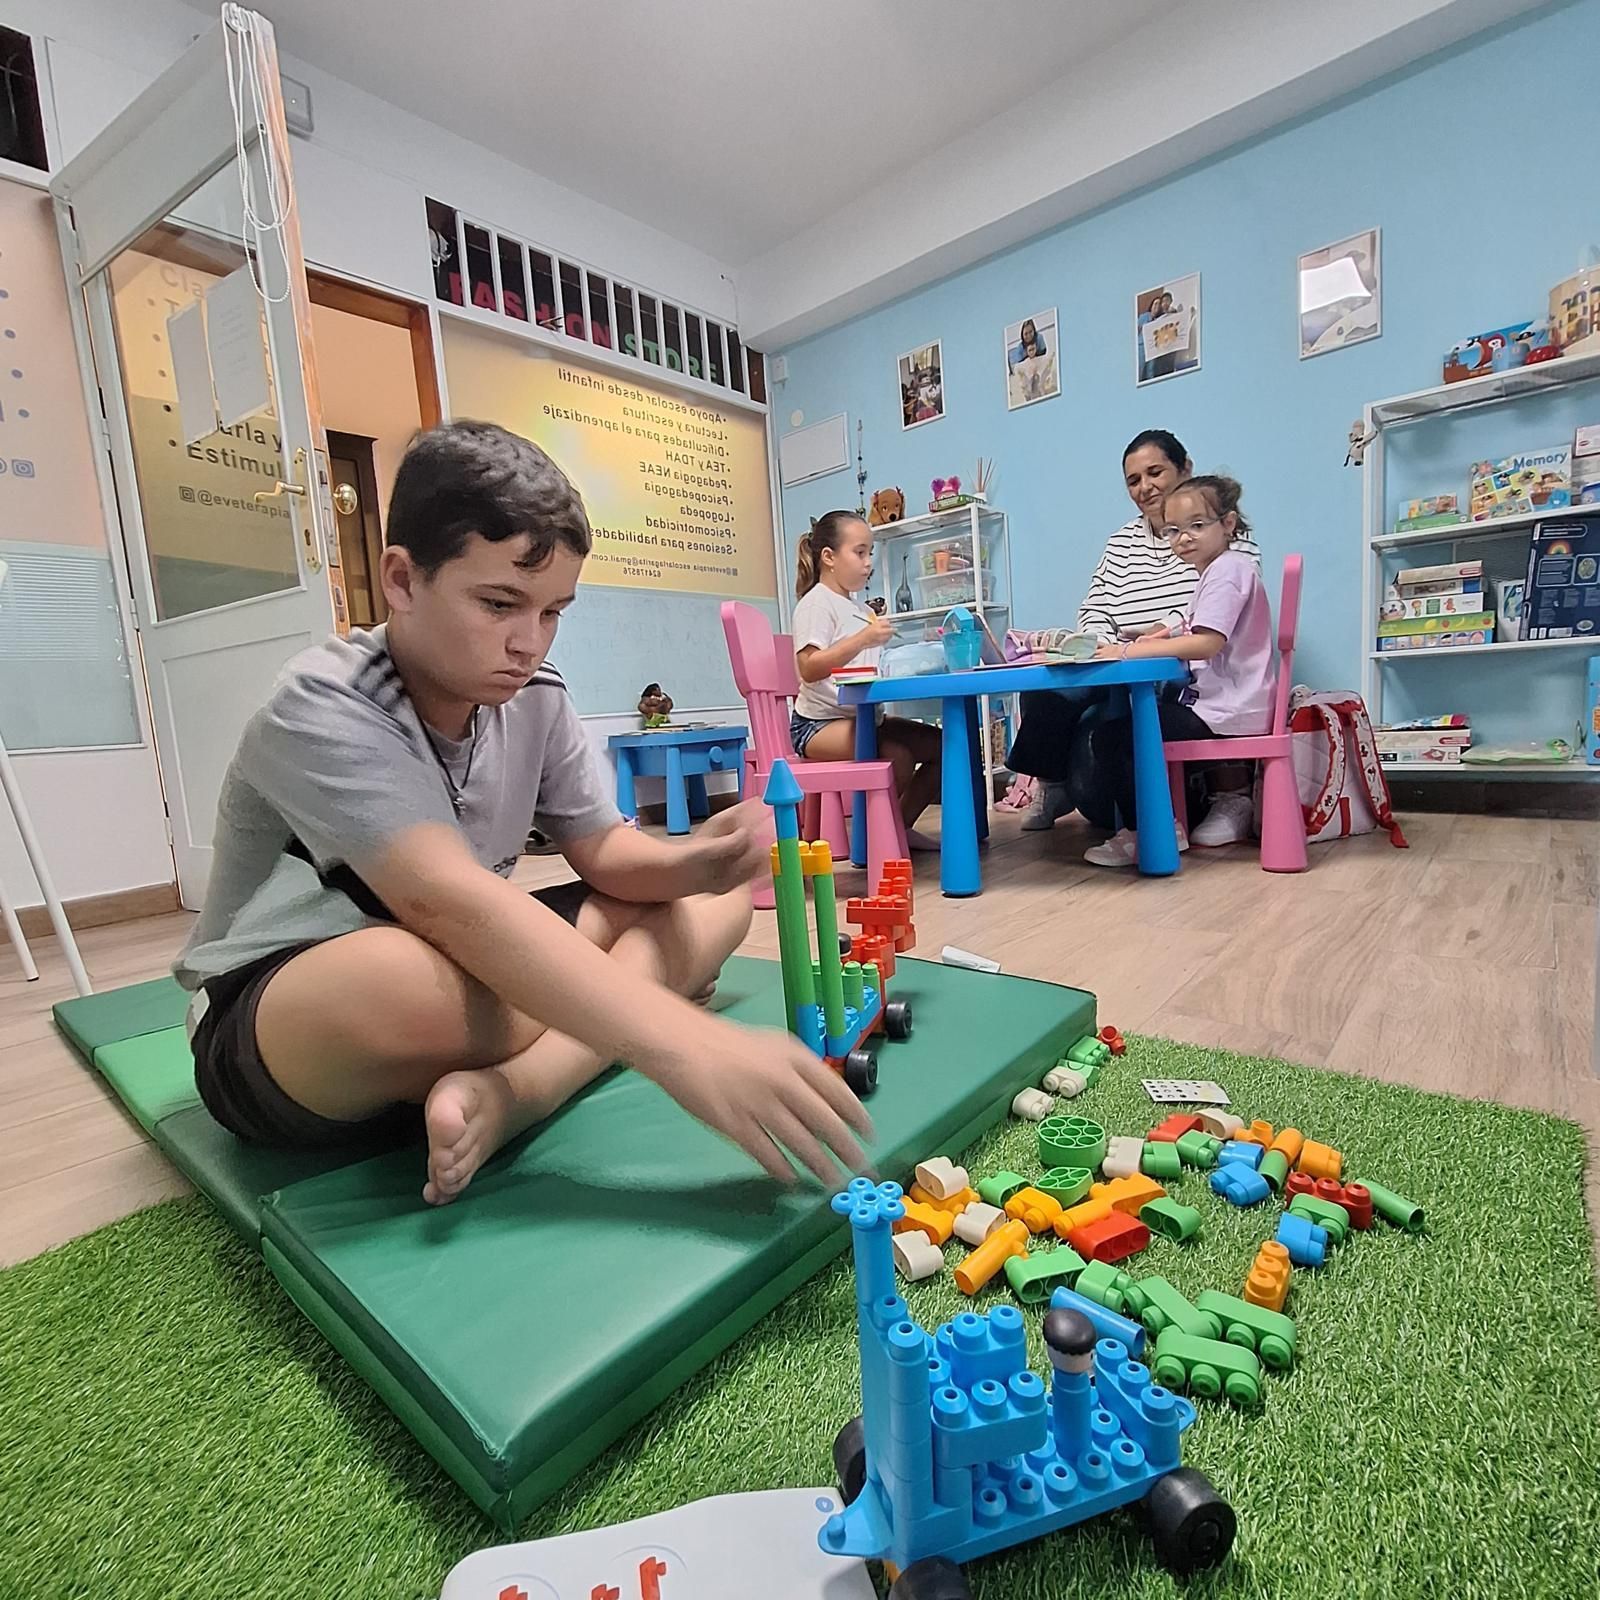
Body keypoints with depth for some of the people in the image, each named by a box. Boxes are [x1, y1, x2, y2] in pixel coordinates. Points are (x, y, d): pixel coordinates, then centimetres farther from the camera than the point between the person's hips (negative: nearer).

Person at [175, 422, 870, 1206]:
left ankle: (506, 1094, -23)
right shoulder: (323, 710, -24)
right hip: (274, 1035, -6)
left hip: (464, 971, 7)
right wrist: (686, 1047, -46)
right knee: (407, 980, -43)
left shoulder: (534, 698, -5)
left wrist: (690, 864, -24)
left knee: (712, 902, -5)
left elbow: (604, 850, 1)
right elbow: (450, 904, -39)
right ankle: (566, 1065, -10)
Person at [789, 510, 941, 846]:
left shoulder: (859, 610, 21)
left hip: (863, 715, 9)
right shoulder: (816, 603, -7)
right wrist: (862, 639, -28)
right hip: (820, 722, -9)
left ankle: (901, 825, 8)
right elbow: (809, 669, -21)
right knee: (897, 754, -32)